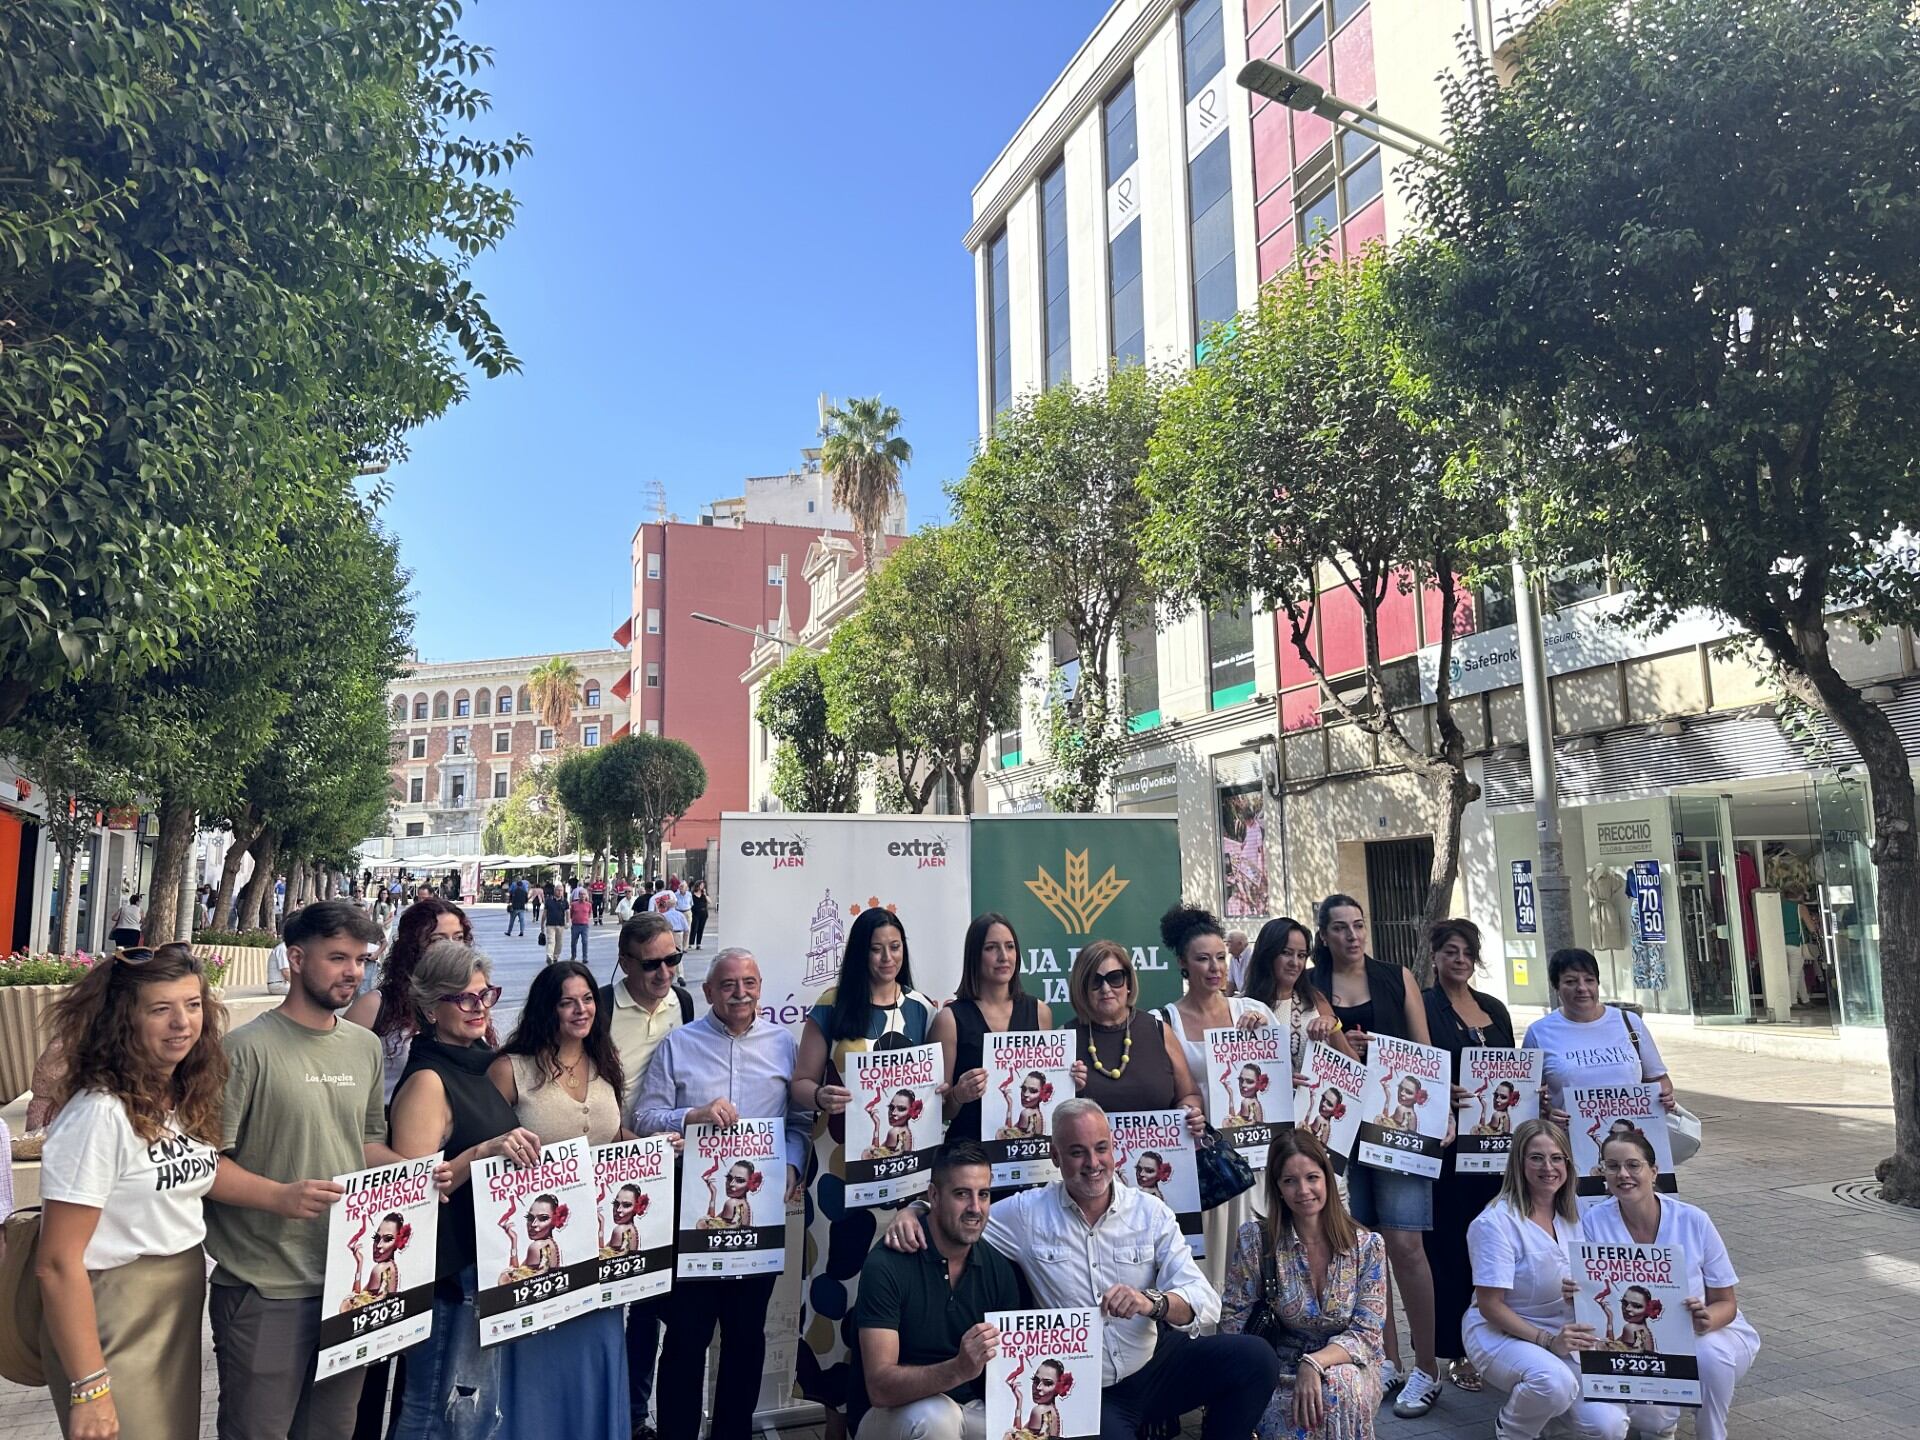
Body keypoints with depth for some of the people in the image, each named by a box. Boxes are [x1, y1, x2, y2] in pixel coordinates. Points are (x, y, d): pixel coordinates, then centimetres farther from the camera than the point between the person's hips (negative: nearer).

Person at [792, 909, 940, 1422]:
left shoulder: (923, 1010, 5)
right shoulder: (833, 1005, -2)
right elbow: (800, 1083, -1)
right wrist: (821, 1097, -22)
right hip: (841, 1158, -2)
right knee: (840, 1268, -1)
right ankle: (836, 1402, 16)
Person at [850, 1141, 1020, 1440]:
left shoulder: (998, 1269, -2)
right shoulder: (886, 1265, -19)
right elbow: (879, 1387, -24)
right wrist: (958, 1370, -39)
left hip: (969, 1410, 4)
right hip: (887, 1414, -4)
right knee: (935, 1416, -35)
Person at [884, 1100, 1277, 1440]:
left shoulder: (1151, 1214, 0)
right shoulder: (1026, 1213, -2)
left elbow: (1205, 1304, -9)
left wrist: (1152, 1301, -30)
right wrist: (913, 1212, -15)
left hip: (1155, 1367, 2)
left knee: (1255, 1358, -17)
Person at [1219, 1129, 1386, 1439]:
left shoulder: (1368, 1246, -6)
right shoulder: (1255, 1239, -8)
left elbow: (1366, 1334, -10)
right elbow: (1232, 1320, -3)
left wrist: (1314, 1364, -27)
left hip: (1350, 1369, 1)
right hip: (1284, 1372, -1)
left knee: (1337, 1385, -34)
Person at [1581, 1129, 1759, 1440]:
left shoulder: (1693, 1221, -12)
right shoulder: (1594, 1223, -12)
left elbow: (1726, 1303, -5)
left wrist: (1708, 1319, -28)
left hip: (1707, 1336, 0)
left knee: (1709, 1354, -35)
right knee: (1647, 1413, -28)